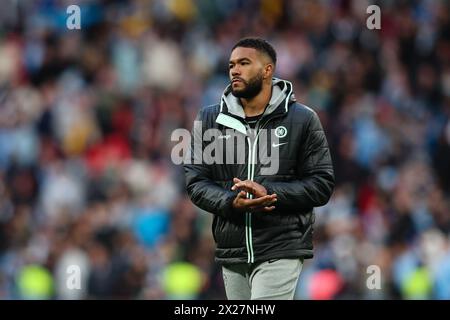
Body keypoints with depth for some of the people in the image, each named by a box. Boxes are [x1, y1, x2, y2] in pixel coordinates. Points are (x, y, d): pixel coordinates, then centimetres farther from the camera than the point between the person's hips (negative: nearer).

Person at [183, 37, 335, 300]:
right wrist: (231, 202, -15)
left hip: (281, 252, -4)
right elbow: (196, 181, 5)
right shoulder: (209, 119, 9)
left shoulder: (302, 120, 1)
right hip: (231, 253, 4)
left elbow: (322, 184, -1)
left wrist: (269, 193, -16)